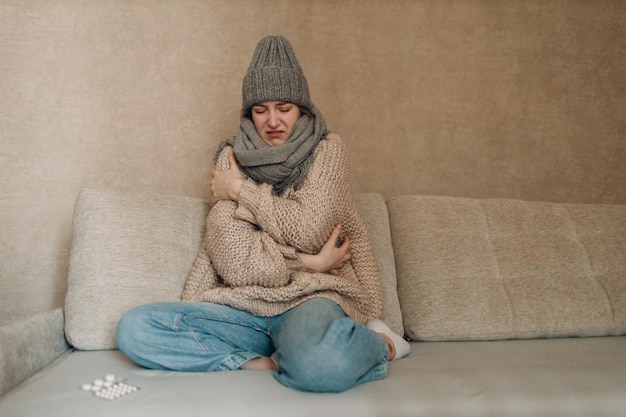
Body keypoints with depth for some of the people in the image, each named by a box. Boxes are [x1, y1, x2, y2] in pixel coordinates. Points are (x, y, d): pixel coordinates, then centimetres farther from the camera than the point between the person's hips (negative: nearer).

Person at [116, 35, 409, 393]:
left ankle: (379, 343, -6)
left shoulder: (327, 150, 5)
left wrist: (241, 190, -1)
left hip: (309, 298, -4)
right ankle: (268, 363, -17)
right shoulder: (232, 158, 10)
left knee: (318, 365, -39)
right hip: (241, 304, 4)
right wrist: (310, 262, -10)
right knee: (135, 329, -18)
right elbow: (228, 249, -3)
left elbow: (308, 229, -10)